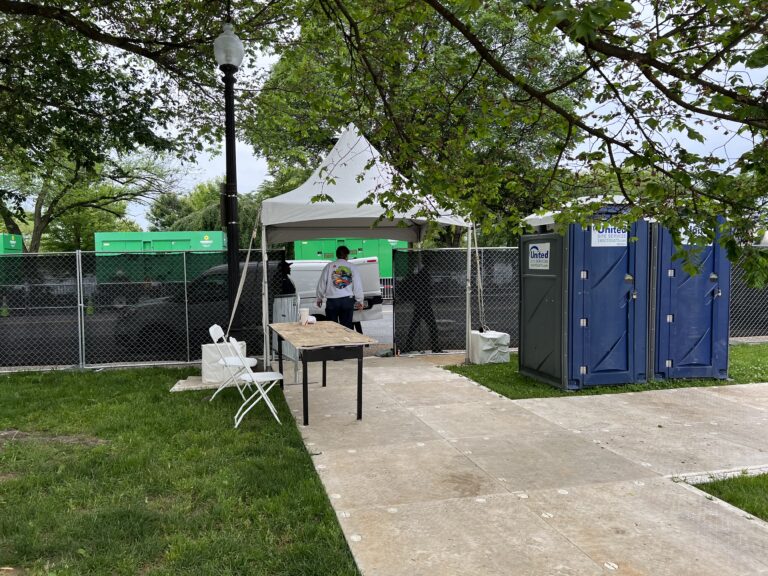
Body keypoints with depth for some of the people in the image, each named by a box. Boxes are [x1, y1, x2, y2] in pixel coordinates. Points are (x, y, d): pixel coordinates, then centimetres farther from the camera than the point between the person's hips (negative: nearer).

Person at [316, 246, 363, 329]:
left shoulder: (329, 266, 2)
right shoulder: (352, 267, 4)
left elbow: (322, 283, 4)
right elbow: (358, 286, 4)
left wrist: (319, 298, 16)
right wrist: (359, 301, 13)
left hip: (332, 301, -1)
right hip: (348, 300, 1)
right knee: (347, 326, 5)